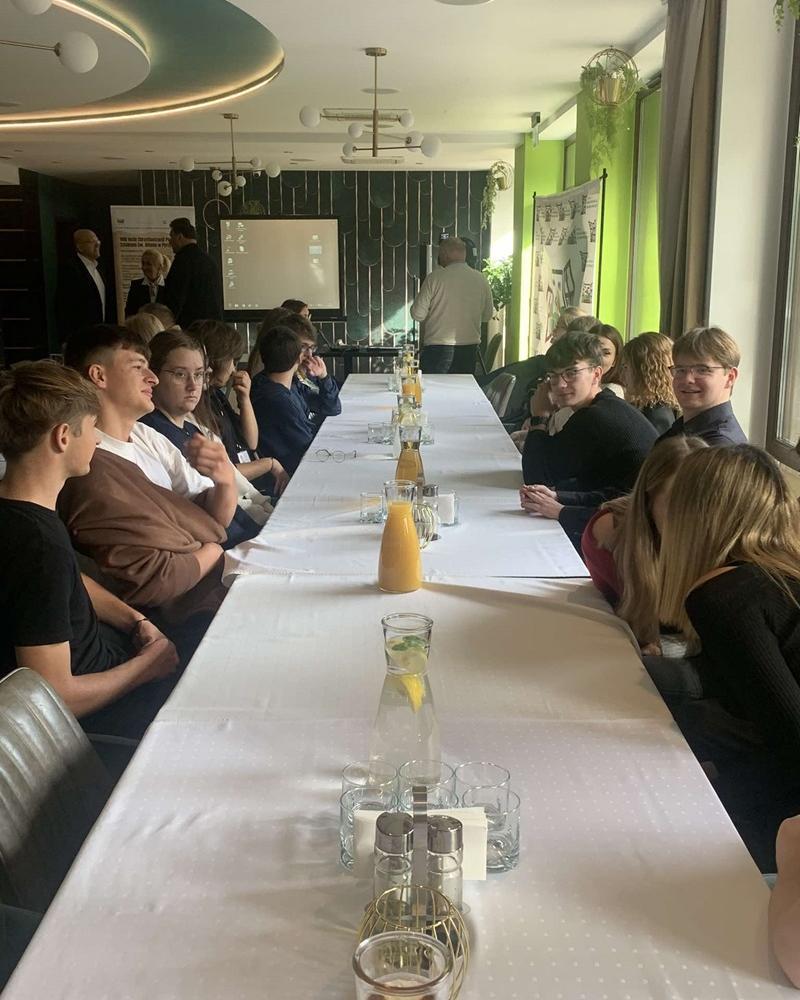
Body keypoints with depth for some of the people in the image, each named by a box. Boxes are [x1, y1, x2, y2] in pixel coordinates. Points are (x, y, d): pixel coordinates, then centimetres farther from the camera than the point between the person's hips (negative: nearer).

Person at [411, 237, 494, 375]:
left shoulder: (435, 277, -9)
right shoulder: (482, 280, 2)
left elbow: (418, 314, -7)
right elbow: (487, 316, 11)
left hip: (437, 349, -4)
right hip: (469, 350, 4)